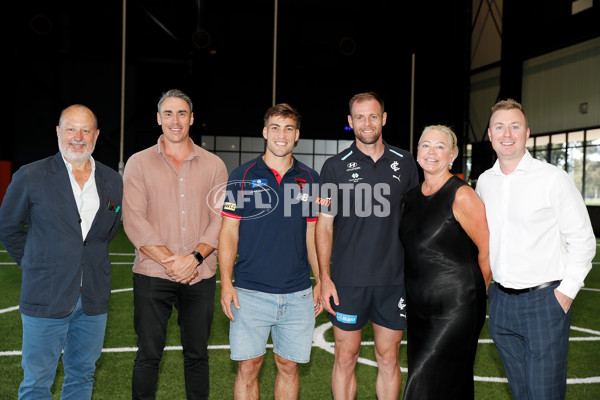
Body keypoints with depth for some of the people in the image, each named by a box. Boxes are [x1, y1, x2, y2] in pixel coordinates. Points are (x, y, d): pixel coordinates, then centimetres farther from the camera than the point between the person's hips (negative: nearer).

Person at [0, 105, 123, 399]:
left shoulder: (112, 181, 4)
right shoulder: (30, 176, -5)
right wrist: (34, 265, 6)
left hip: (94, 298, 3)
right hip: (46, 297, -3)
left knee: (82, 376, 16)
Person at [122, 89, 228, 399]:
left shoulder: (214, 165, 7)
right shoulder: (139, 163, 3)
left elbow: (220, 220, 1)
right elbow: (134, 222, -6)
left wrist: (195, 258, -13)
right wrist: (170, 260, -12)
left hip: (200, 276, 1)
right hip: (152, 274, -1)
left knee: (197, 354, 10)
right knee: (148, 355, 5)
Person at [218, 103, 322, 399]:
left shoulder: (309, 179, 7)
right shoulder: (243, 175, 0)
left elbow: (312, 235, 11)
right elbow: (228, 232, -1)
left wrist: (321, 282, 7)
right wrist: (226, 283, -8)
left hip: (298, 294, 2)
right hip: (250, 293, -2)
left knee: (289, 367, 11)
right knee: (248, 367, 3)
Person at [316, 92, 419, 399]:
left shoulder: (405, 163, 6)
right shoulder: (335, 166, -1)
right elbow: (324, 225, 0)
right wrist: (325, 278, -7)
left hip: (395, 279, 2)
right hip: (348, 280, -1)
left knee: (389, 358, 11)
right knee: (345, 358, 7)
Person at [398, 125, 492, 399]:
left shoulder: (462, 196, -12)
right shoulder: (411, 197, 10)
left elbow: (487, 250, -9)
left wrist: (473, 293, 1)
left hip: (456, 307, -7)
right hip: (418, 305, 7)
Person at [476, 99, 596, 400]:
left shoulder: (553, 179, -8)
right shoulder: (484, 182, 8)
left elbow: (582, 239, -6)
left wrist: (566, 291, -10)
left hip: (544, 300, -5)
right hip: (500, 301, 5)